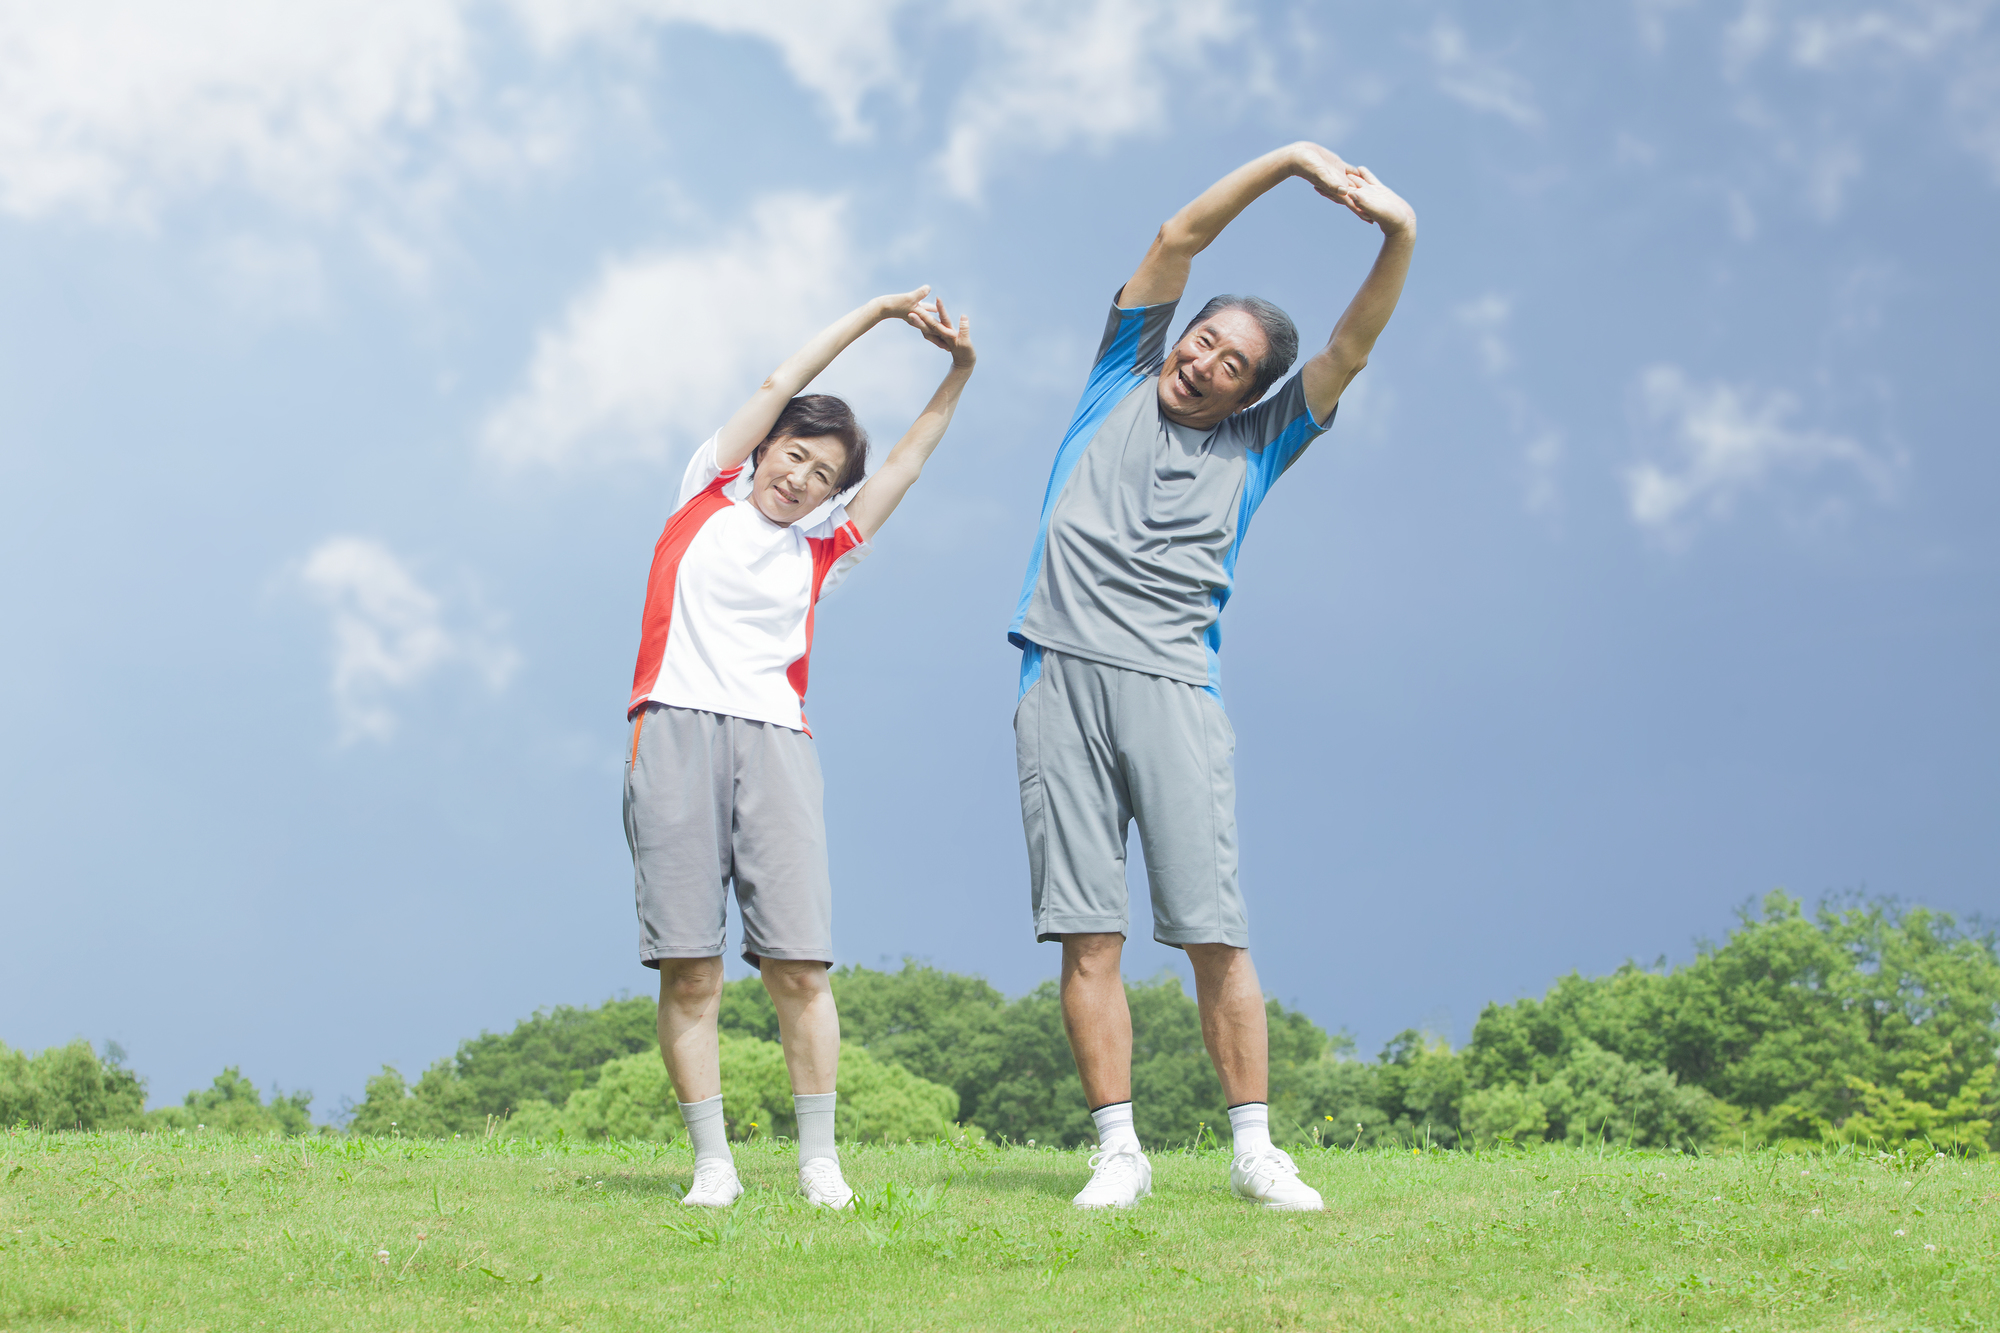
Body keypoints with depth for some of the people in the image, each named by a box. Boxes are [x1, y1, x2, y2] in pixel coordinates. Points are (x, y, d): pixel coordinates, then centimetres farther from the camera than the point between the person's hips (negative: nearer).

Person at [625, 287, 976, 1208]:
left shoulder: (822, 553, 20)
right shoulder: (709, 494, 16)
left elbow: (906, 465, 23)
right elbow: (778, 387, 15)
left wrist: (958, 373, 17)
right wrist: (877, 312, 16)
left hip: (774, 738, 2)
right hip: (676, 727, -2)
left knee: (798, 961, -7)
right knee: (688, 964, -6)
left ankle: (819, 1162, -1)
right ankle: (712, 1162, -3)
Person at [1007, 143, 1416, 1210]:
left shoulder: (1256, 445, 19)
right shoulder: (1122, 380, 20)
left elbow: (1350, 350, 9)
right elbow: (1179, 239, 13)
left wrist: (1398, 240, -5)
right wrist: (1291, 160, 5)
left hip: (1173, 687, 0)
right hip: (1062, 680, 0)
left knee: (1213, 932, -6)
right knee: (1086, 932, -4)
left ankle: (1255, 1151, -1)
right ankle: (1118, 1151, -2)